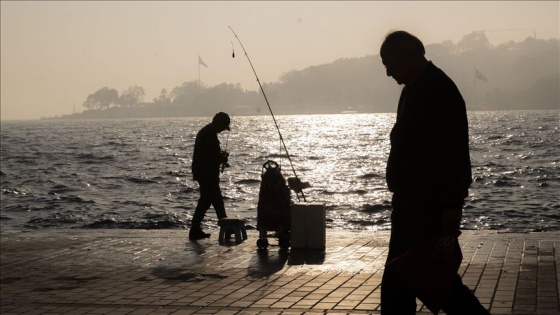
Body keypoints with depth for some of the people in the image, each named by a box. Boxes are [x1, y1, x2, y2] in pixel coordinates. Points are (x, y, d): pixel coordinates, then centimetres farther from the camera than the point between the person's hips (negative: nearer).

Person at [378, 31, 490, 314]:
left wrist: (452, 205, -24)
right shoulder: (414, 89, 15)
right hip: (414, 201, 10)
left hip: (430, 204, -10)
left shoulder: (440, 90, -15)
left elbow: (456, 153, -21)